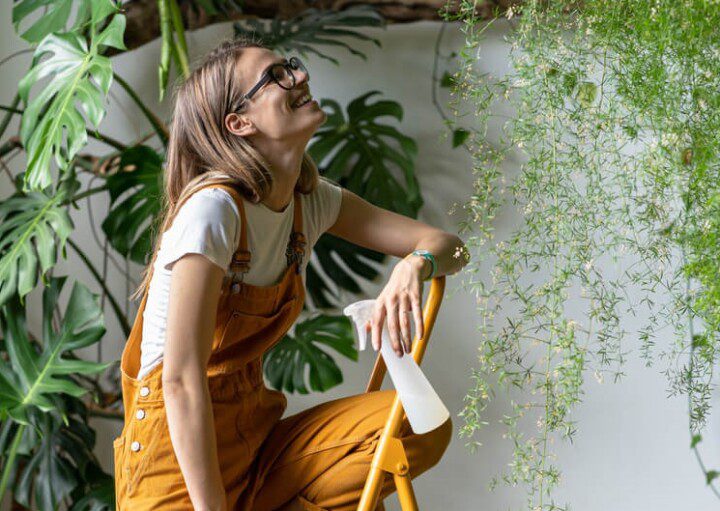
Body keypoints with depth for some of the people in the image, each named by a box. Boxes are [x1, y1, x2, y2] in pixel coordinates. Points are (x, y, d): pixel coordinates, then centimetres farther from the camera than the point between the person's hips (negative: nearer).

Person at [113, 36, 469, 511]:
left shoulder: (312, 201, 6)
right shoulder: (214, 208, -18)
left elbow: (447, 245, 7)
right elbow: (181, 379, -23)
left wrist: (414, 265, -19)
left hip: (254, 433, 8)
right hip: (179, 452, -8)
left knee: (422, 426, -13)